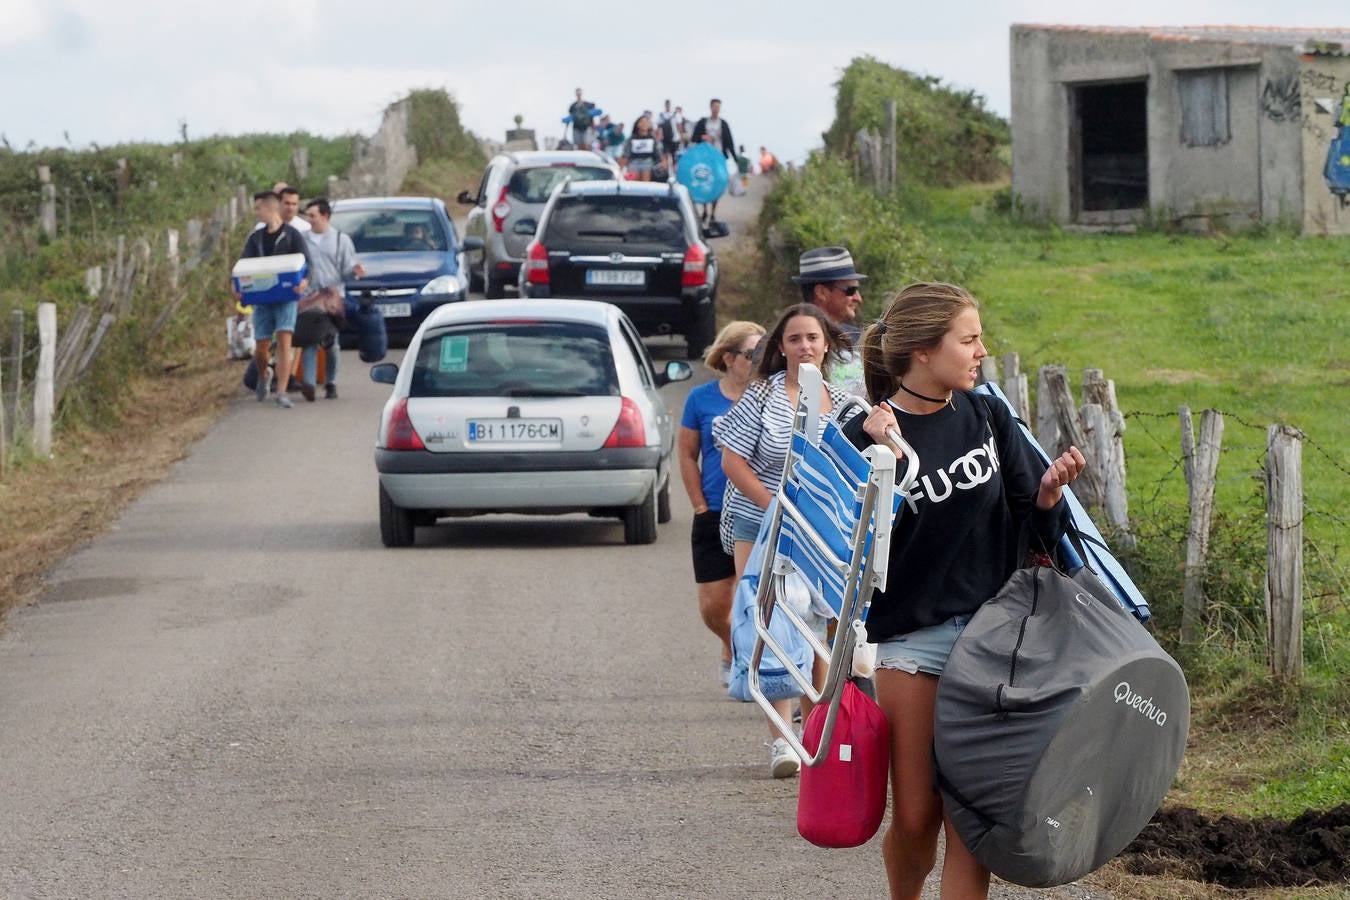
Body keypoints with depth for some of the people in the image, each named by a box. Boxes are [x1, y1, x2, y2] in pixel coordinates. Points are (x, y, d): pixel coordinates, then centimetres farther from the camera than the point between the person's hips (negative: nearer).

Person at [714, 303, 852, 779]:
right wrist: (776, 508, -14)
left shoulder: (842, 404, 4)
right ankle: (780, 738, -8)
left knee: (813, 629, 3)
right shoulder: (763, 394, -5)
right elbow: (733, 461, -8)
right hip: (758, 525, -2)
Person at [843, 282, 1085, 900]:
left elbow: (1028, 518, 10)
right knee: (914, 818, 1)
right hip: (911, 640, -3)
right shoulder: (867, 437, -8)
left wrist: (1047, 493, -11)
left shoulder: (985, 416, 4)